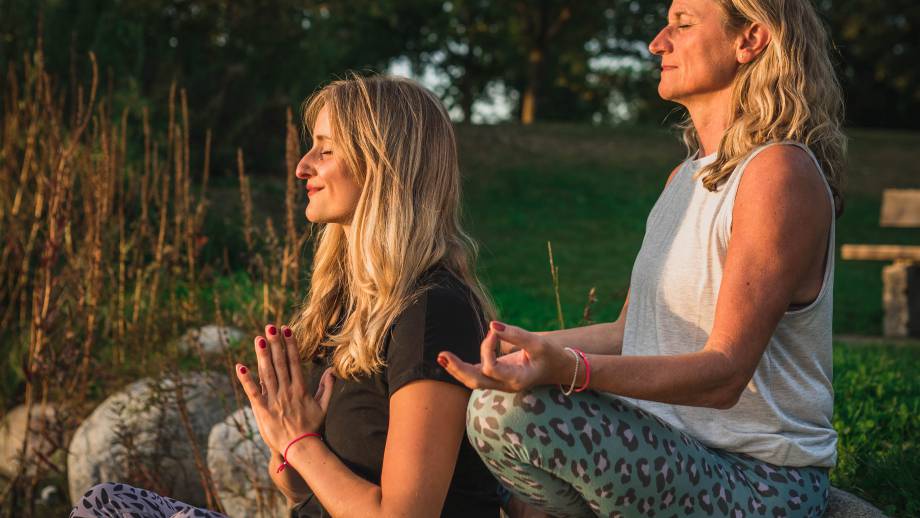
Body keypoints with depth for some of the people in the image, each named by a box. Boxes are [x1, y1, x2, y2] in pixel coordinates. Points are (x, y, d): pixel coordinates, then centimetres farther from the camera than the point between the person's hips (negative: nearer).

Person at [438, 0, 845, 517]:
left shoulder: (780, 171, -15)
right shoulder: (683, 179, 16)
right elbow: (629, 334, 18)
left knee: (510, 406, -28)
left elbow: (725, 374, -23)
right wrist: (514, 345, 9)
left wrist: (569, 370, -37)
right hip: (673, 452, 9)